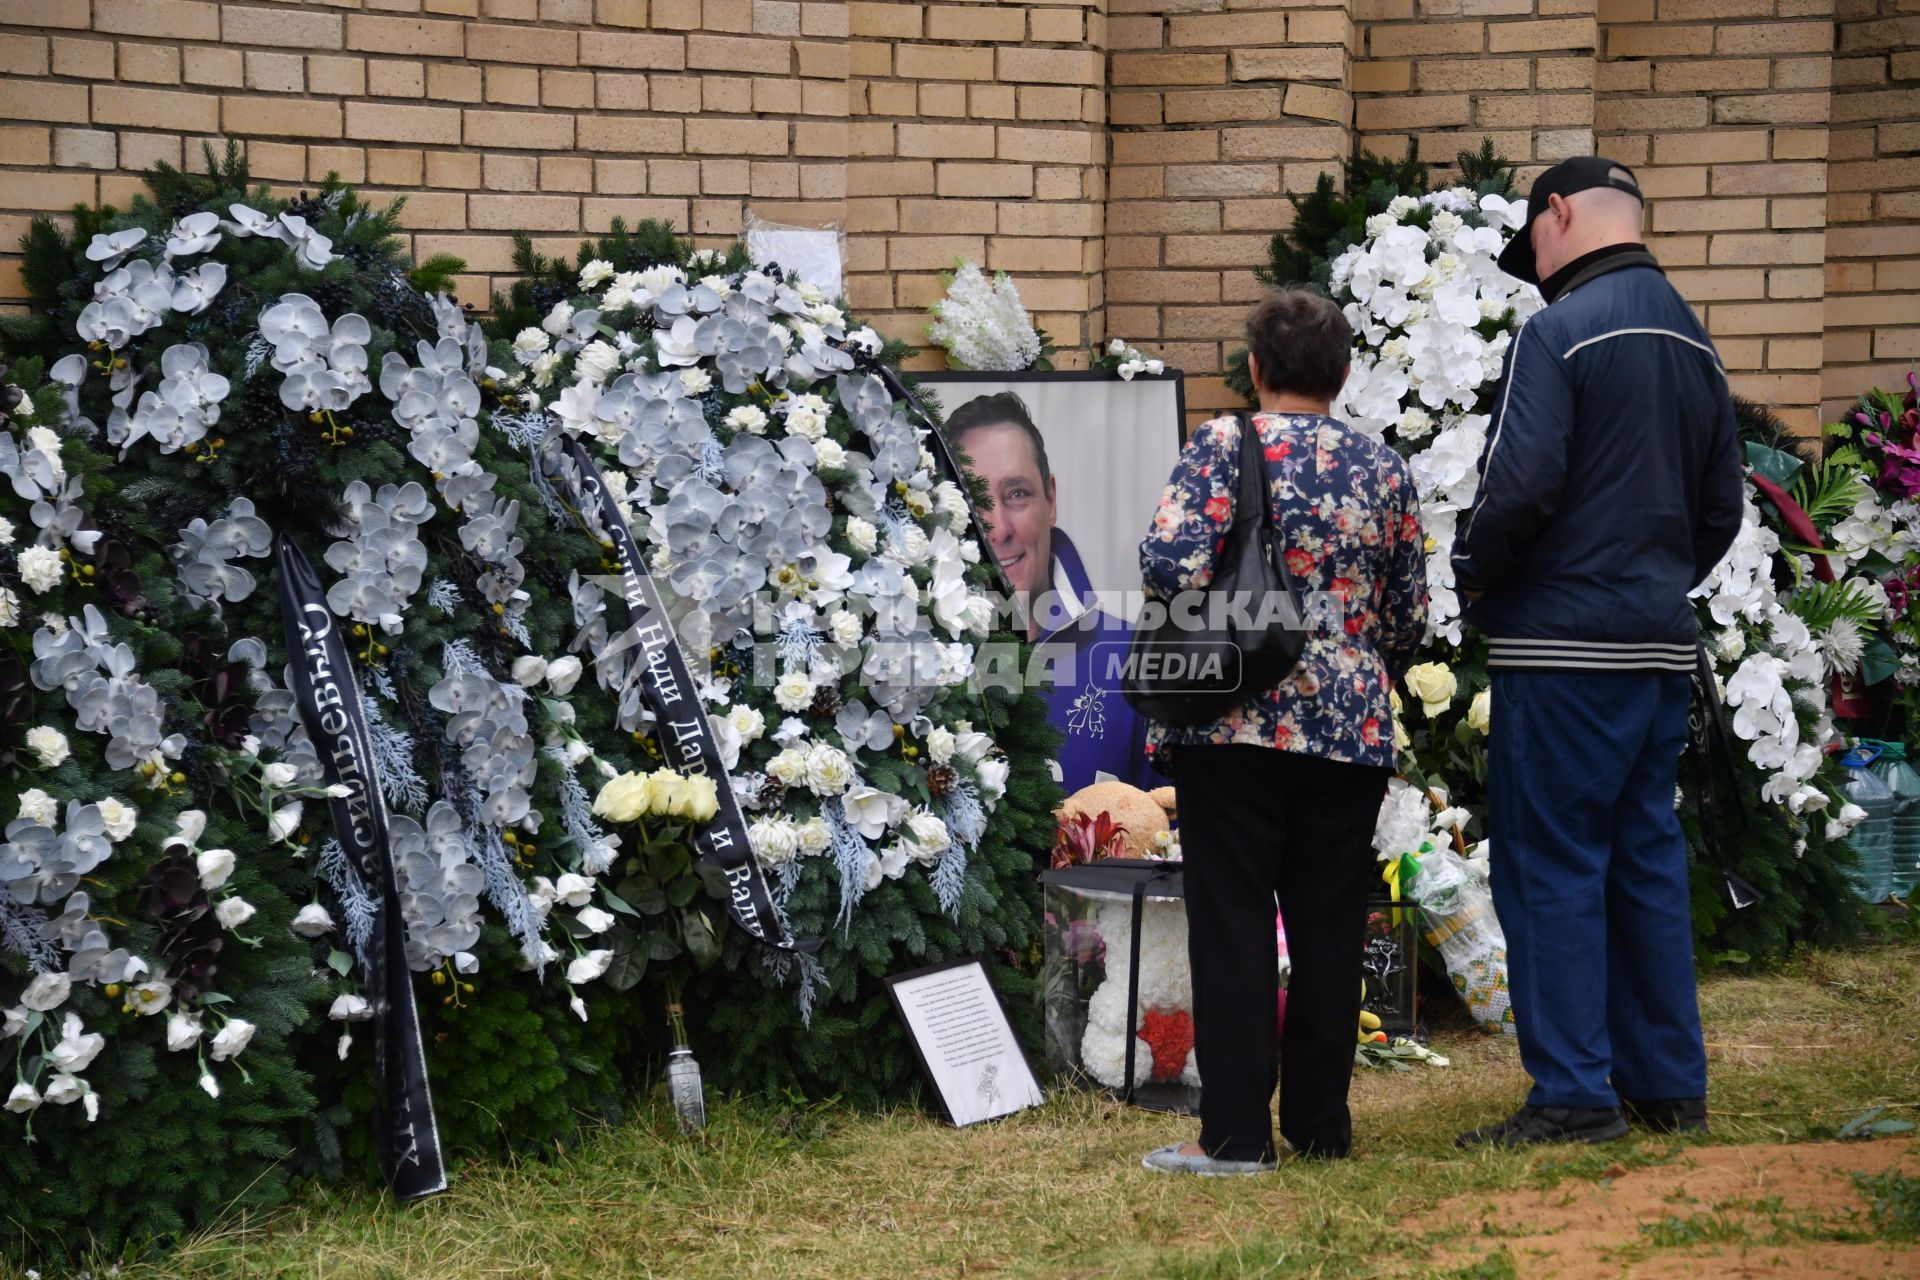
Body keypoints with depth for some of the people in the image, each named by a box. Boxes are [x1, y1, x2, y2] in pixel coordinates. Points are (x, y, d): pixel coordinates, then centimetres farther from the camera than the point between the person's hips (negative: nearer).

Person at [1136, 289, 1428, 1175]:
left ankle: (1236, 1134, -1)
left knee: (1233, 927, 0)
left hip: (1235, 725, -3)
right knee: (1329, 928, 10)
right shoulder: (1385, 470, 7)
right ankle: (1318, 1122, 16)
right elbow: (1410, 619, 9)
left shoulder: (1223, 447, -4)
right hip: (1351, 733, 3)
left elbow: (1170, 564, -16)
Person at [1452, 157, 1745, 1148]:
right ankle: (1668, 1085, 18)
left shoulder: (1559, 330, -11)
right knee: (1645, 858, 14)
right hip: (1662, 648, 8)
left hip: (1563, 647, -8)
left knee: (1549, 863, -3)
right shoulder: (1690, 340, 14)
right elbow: (1722, 507, 17)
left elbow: (1521, 483, -19)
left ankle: (1574, 1094, -4)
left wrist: (1474, 577, -4)